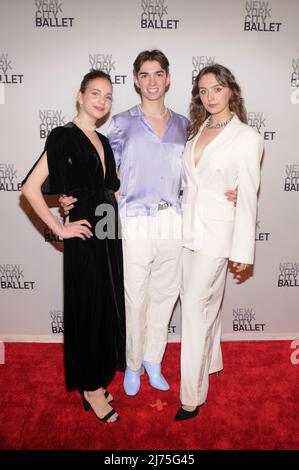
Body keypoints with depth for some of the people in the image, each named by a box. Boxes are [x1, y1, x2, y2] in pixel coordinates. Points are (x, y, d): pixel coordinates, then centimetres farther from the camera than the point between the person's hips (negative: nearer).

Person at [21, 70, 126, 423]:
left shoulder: (103, 141, 14)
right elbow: (30, 187, -16)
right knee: (89, 309, 3)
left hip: (109, 234, 8)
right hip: (85, 238, -8)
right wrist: (60, 229, -14)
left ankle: (97, 379, 33)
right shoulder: (64, 136, -9)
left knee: (108, 307, 14)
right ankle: (90, 388, 23)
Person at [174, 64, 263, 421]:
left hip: (216, 232, -6)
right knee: (204, 305, 16)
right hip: (187, 228, 6)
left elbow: (248, 197, -8)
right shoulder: (197, 130, 10)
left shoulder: (247, 137, -7)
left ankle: (192, 396, 9)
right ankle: (209, 362, 40)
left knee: (195, 307, -5)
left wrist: (243, 251, -9)